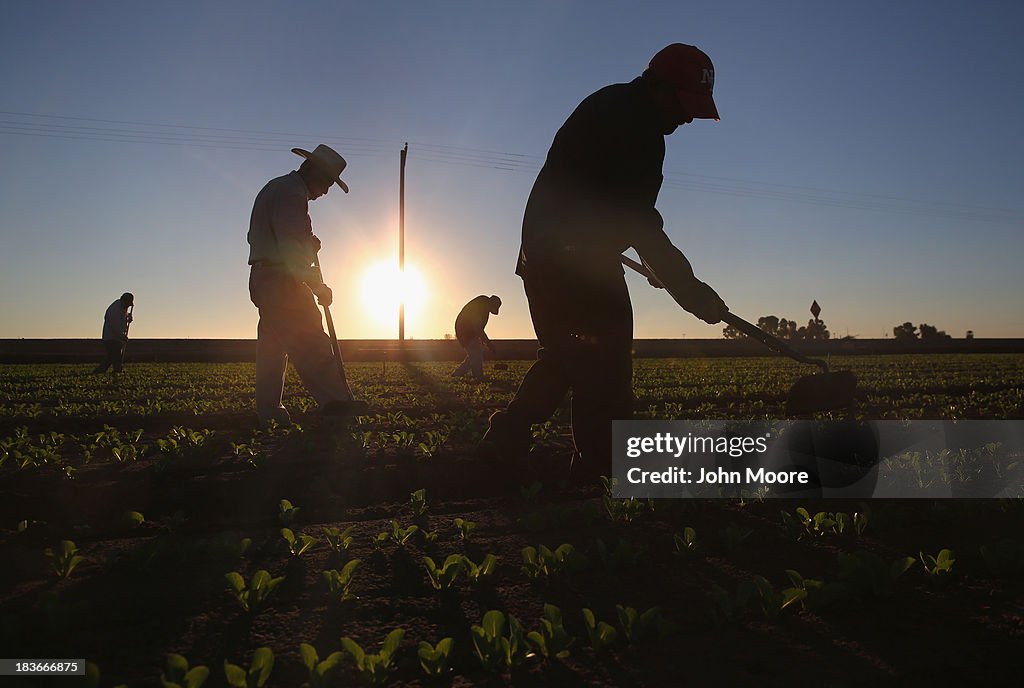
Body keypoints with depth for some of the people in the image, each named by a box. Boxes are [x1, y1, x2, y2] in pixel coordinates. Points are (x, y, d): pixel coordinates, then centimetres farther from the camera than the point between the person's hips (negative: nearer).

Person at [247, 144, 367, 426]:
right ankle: (337, 403, -20)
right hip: (281, 279, -10)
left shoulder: (275, 188, 23)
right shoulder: (292, 193, -11)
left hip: (262, 278, 10)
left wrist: (307, 244, 14)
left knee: (271, 347, 9)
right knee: (312, 344, -16)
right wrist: (318, 286, -14)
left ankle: (268, 411, 11)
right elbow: (291, 249, -19)